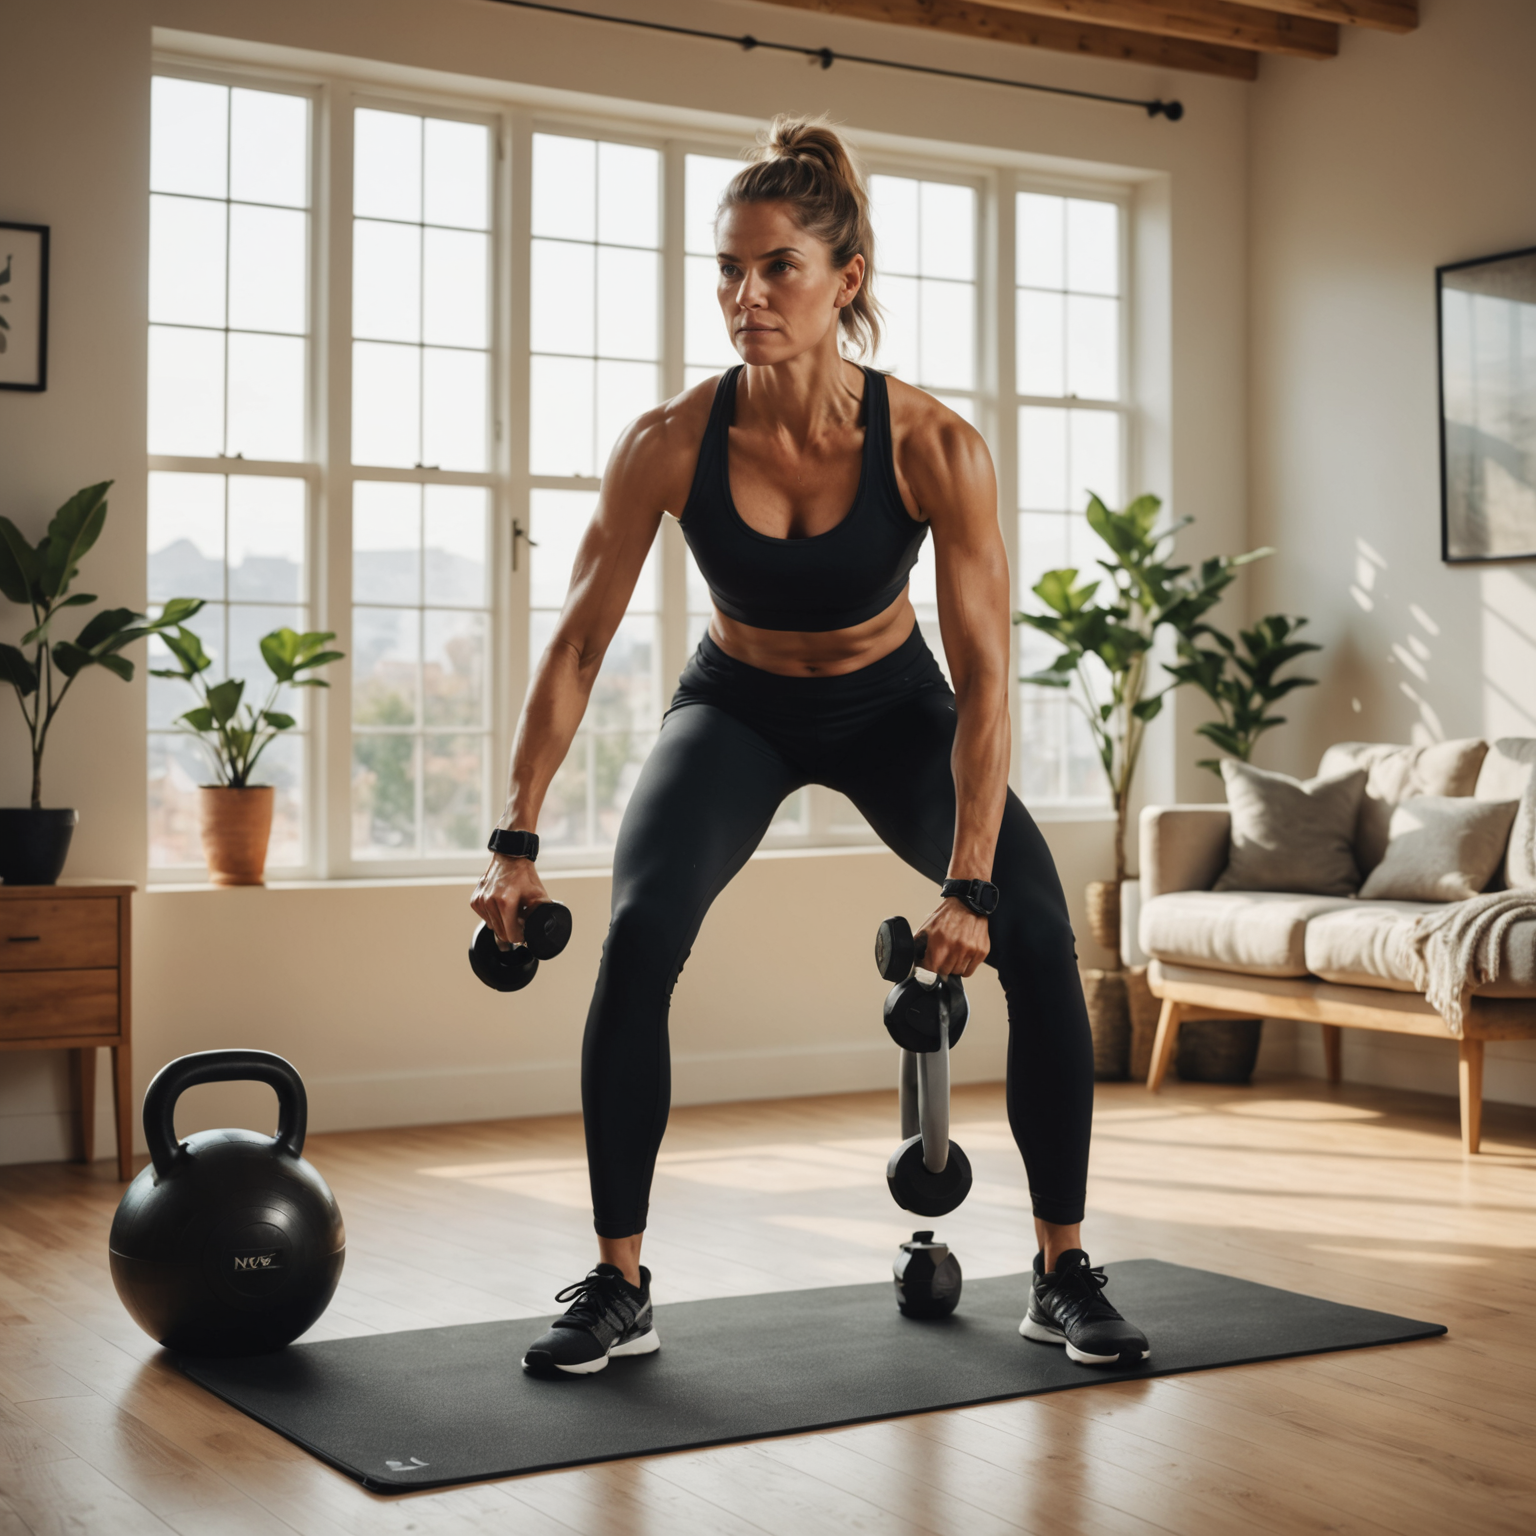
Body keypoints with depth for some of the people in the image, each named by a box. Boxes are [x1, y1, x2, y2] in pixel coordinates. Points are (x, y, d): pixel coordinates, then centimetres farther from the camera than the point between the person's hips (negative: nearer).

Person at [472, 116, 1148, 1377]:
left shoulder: (935, 447, -28)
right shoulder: (671, 444, -26)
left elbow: (985, 678, -26)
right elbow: (579, 642, -17)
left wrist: (968, 883, -31)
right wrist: (517, 842, -19)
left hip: (891, 705, 0)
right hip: (737, 707, 0)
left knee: (1036, 933, -18)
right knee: (639, 936, -24)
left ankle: (1064, 1276, -1)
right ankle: (619, 1287, -9)